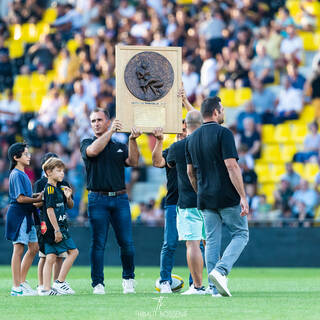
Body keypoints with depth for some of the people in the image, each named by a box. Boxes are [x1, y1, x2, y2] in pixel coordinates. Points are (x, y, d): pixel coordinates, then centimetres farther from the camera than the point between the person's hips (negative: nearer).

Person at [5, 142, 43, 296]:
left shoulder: (23, 174, 16)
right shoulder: (16, 175, -14)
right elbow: (20, 198, -20)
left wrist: (37, 195, 5)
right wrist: (37, 200, -9)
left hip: (26, 215, 10)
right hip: (18, 214, -10)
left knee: (33, 247, 12)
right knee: (19, 249, -7)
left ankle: (22, 282, 19)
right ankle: (16, 288, -5)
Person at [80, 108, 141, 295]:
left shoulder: (120, 147, 17)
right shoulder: (87, 144, 9)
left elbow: (133, 162, 0)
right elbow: (93, 151, -15)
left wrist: (132, 140, -11)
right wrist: (110, 131, -12)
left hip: (120, 198, 2)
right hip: (98, 199, -2)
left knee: (127, 242, -3)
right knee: (98, 243, -4)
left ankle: (128, 279, 14)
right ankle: (98, 283, 1)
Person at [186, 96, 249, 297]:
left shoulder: (192, 138, 11)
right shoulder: (223, 133, -10)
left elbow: (190, 171, 16)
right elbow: (232, 166, -16)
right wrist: (243, 197, -16)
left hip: (206, 198, 6)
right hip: (228, 197, -6)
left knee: (212, 241, 8)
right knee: (241, 235, 5)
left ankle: (217, 288, 3)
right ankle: (220, 271, -15)